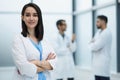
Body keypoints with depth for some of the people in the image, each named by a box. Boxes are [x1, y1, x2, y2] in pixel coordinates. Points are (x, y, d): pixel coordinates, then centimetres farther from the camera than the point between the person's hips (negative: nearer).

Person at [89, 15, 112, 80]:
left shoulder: (107, 33, -15)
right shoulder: (99, 32, 15)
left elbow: (96, 46, -20)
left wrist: (91, 44, 1)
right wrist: (93, 43, -7)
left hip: (103, 62, -9)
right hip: (97, 61, 9)